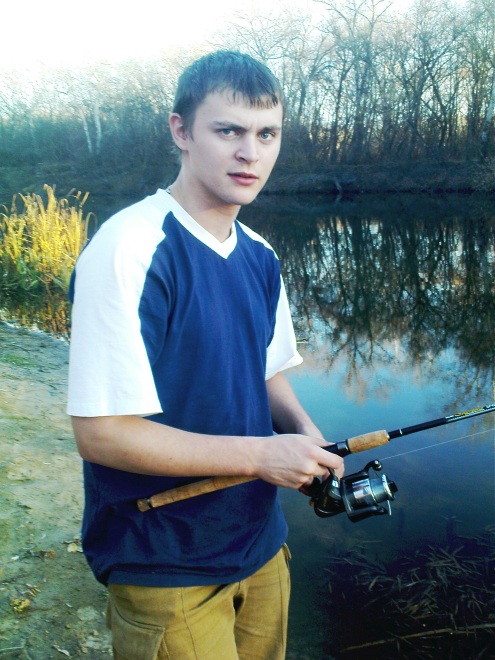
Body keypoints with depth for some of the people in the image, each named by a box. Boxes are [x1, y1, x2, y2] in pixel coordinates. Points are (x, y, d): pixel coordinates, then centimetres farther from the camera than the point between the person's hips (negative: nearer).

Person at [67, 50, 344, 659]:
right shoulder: (128, 250, -23)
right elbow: (100, 431, -24)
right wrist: (259, 455, -22)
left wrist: (303, 432, -6)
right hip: (166, 572, -7)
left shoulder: (260, 257, 3)